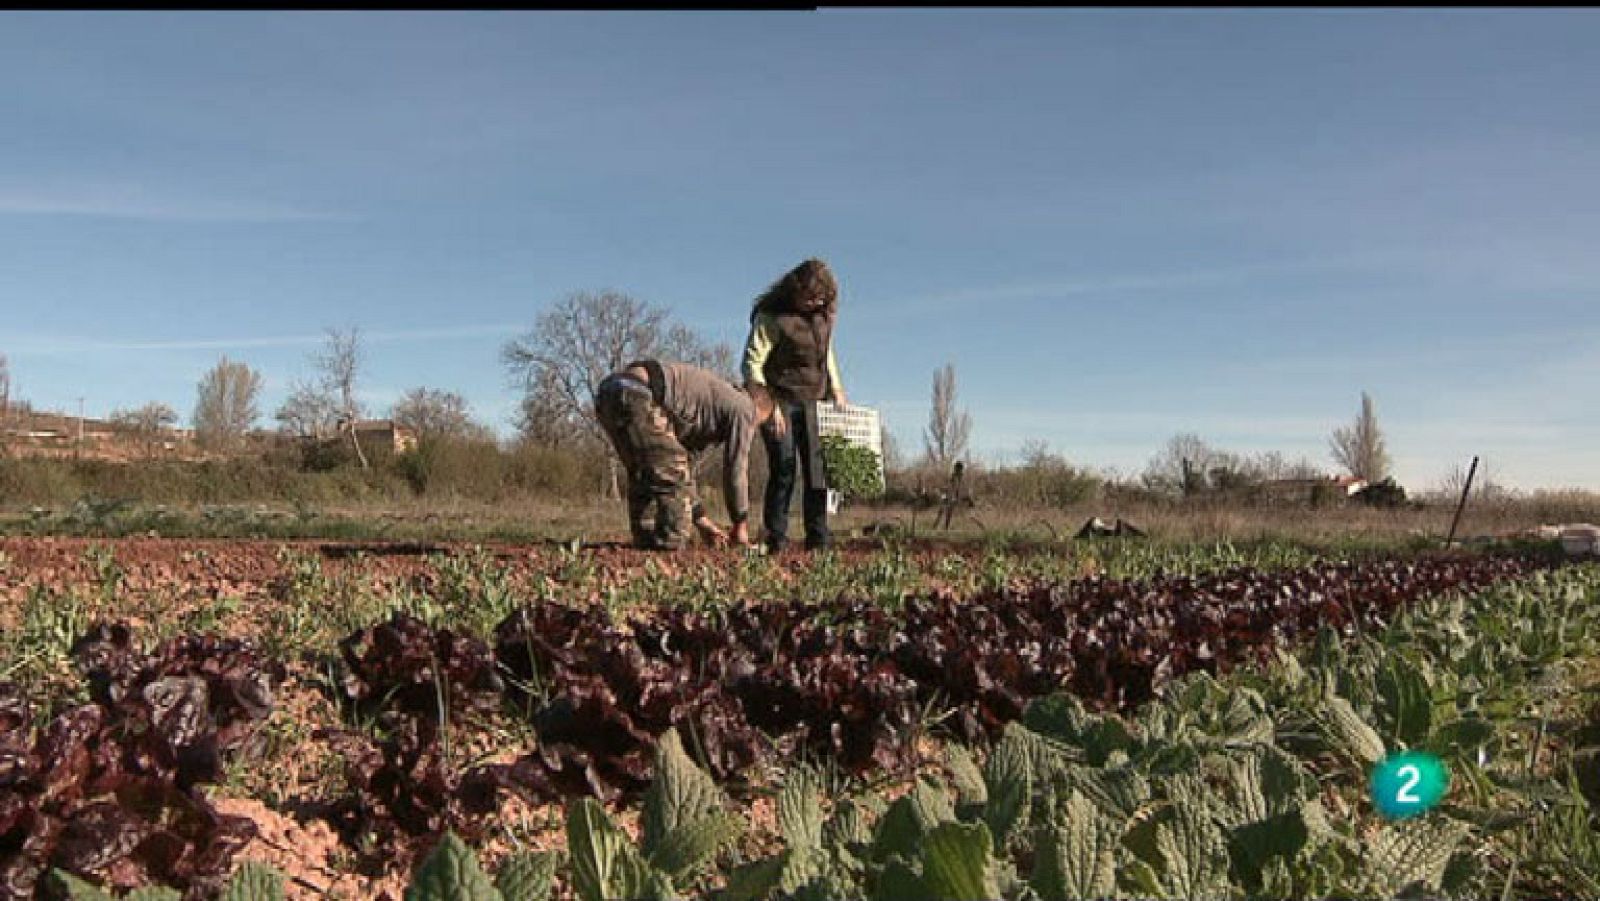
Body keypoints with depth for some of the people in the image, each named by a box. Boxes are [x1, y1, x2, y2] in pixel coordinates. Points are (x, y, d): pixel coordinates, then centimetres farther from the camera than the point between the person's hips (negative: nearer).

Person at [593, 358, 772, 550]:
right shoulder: (743, 408, 13)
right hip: (637, 397, -9)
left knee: (644, 478, 22)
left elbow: (679, 468, 37)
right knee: (672, 479, 0)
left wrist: (701, 520, 36)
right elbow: (735, 470, 10)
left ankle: (646, 545, 22)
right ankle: (670, 549, -1)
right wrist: (740, 524, 22)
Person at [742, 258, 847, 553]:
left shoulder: (824, 316, 7)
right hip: (778, 399, -5)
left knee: (818, 470, 1)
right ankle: (776, 540, -3)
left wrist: (837, 392, 15)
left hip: (811, 402, 6)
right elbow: (752, 362, -14)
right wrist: (768, 406, -20)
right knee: (783, 469, -10)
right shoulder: (770, 316, -12)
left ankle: (818, 539, 6)